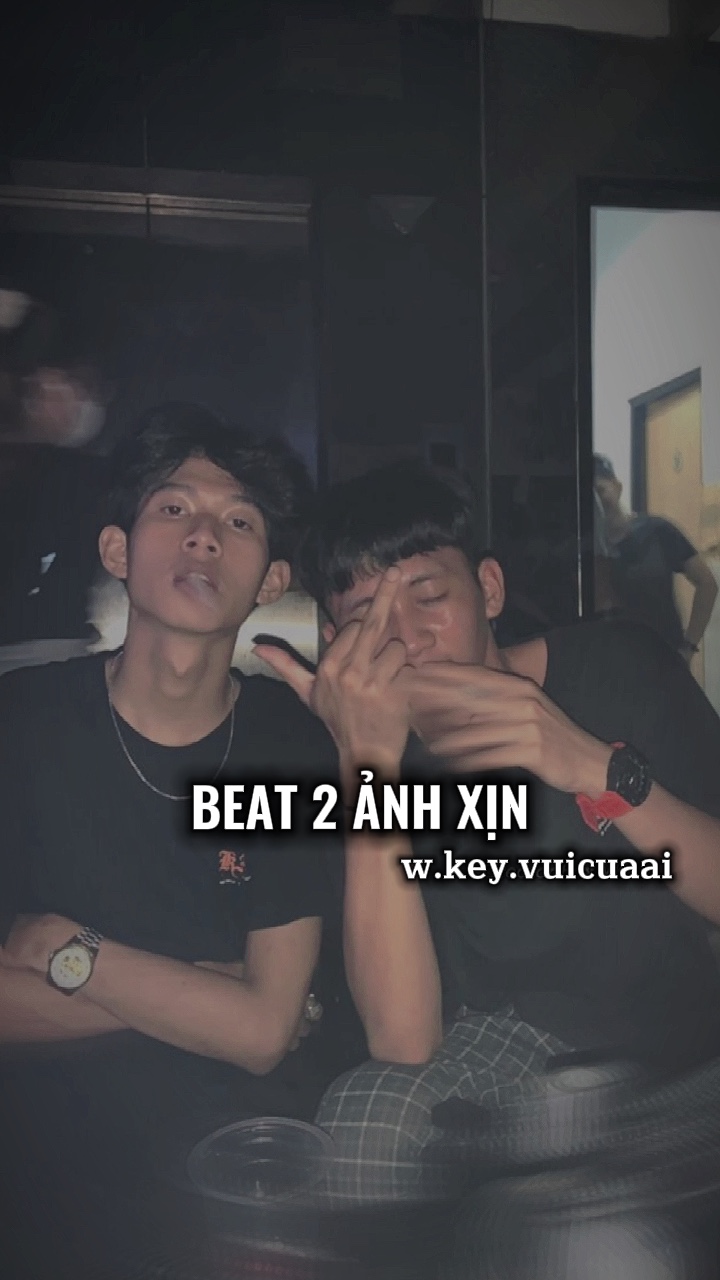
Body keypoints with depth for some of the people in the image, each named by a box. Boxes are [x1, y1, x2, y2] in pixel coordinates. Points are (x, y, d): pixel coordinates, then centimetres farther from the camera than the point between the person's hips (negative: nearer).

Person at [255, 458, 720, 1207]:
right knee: (364, 1118, -26)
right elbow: (406, 1042, -25)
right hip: (516, 1042, 0)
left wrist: (598, 769, -37)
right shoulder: (372, 753, -13)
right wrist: (370, 764, -35)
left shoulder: (615, 669, -12)